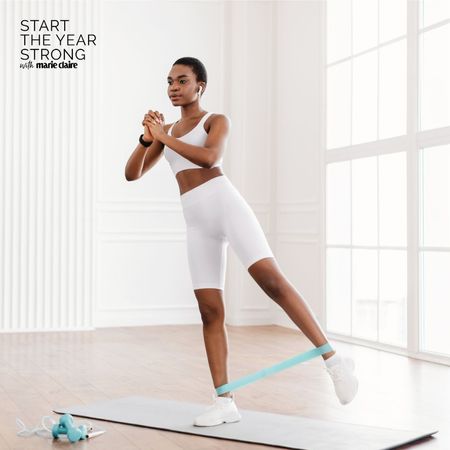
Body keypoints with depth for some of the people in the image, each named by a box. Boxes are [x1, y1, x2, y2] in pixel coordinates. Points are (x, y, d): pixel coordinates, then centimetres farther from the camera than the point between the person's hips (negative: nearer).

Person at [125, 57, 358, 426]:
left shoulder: (217, 121, 8)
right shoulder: (167, 130, 23)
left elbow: (209, 157, -14)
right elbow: (132, 174, 16)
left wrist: (164, 137, -10)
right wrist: (147, 139, -1)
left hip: (225, 202, -5)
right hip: (197, 221, 5)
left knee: (271, 279, -22)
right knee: (210, 311, -1)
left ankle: (333, 361, -21)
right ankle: (225, 402, 1)